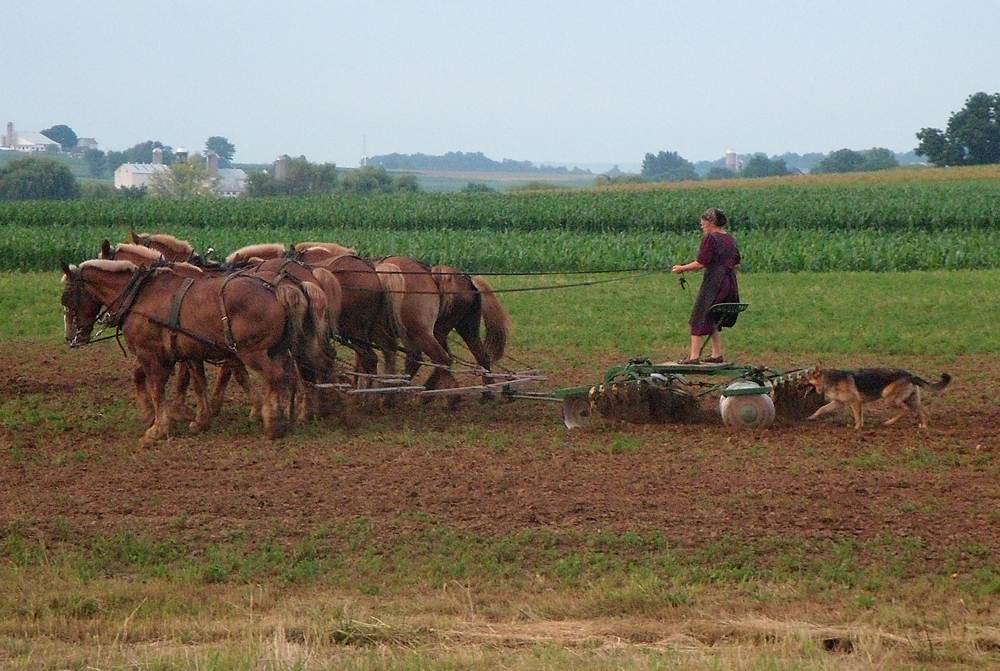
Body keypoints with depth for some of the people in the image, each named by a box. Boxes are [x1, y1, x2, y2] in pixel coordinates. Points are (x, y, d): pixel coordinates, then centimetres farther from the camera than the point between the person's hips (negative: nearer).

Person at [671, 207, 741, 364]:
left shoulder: (710, 238, -12)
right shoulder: (730, 239, 11)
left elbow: (700, 263, -16)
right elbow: (737, 263, 17)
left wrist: (682, 268, -4)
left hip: (713, 283, -8)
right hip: (730, 284, 8)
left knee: (700, 317, -3)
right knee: (713, 321, 18)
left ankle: (694, 356, -7)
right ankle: (717, 354, 16)